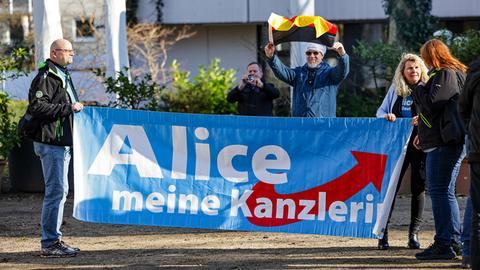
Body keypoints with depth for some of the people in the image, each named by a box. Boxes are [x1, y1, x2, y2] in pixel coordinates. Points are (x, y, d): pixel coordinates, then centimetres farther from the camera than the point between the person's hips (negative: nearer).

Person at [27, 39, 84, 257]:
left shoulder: (62, 76, 21)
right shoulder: (46, 77, -12)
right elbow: (37, 107, -23)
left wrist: (77, 108, 15)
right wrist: (69, 108, -20)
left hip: (62, 143, 10)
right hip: (50, 143, -10)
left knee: (60, 190, 13)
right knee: (56, 191, -11)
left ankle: (54, 239, 19)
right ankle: (49, 244, -9)